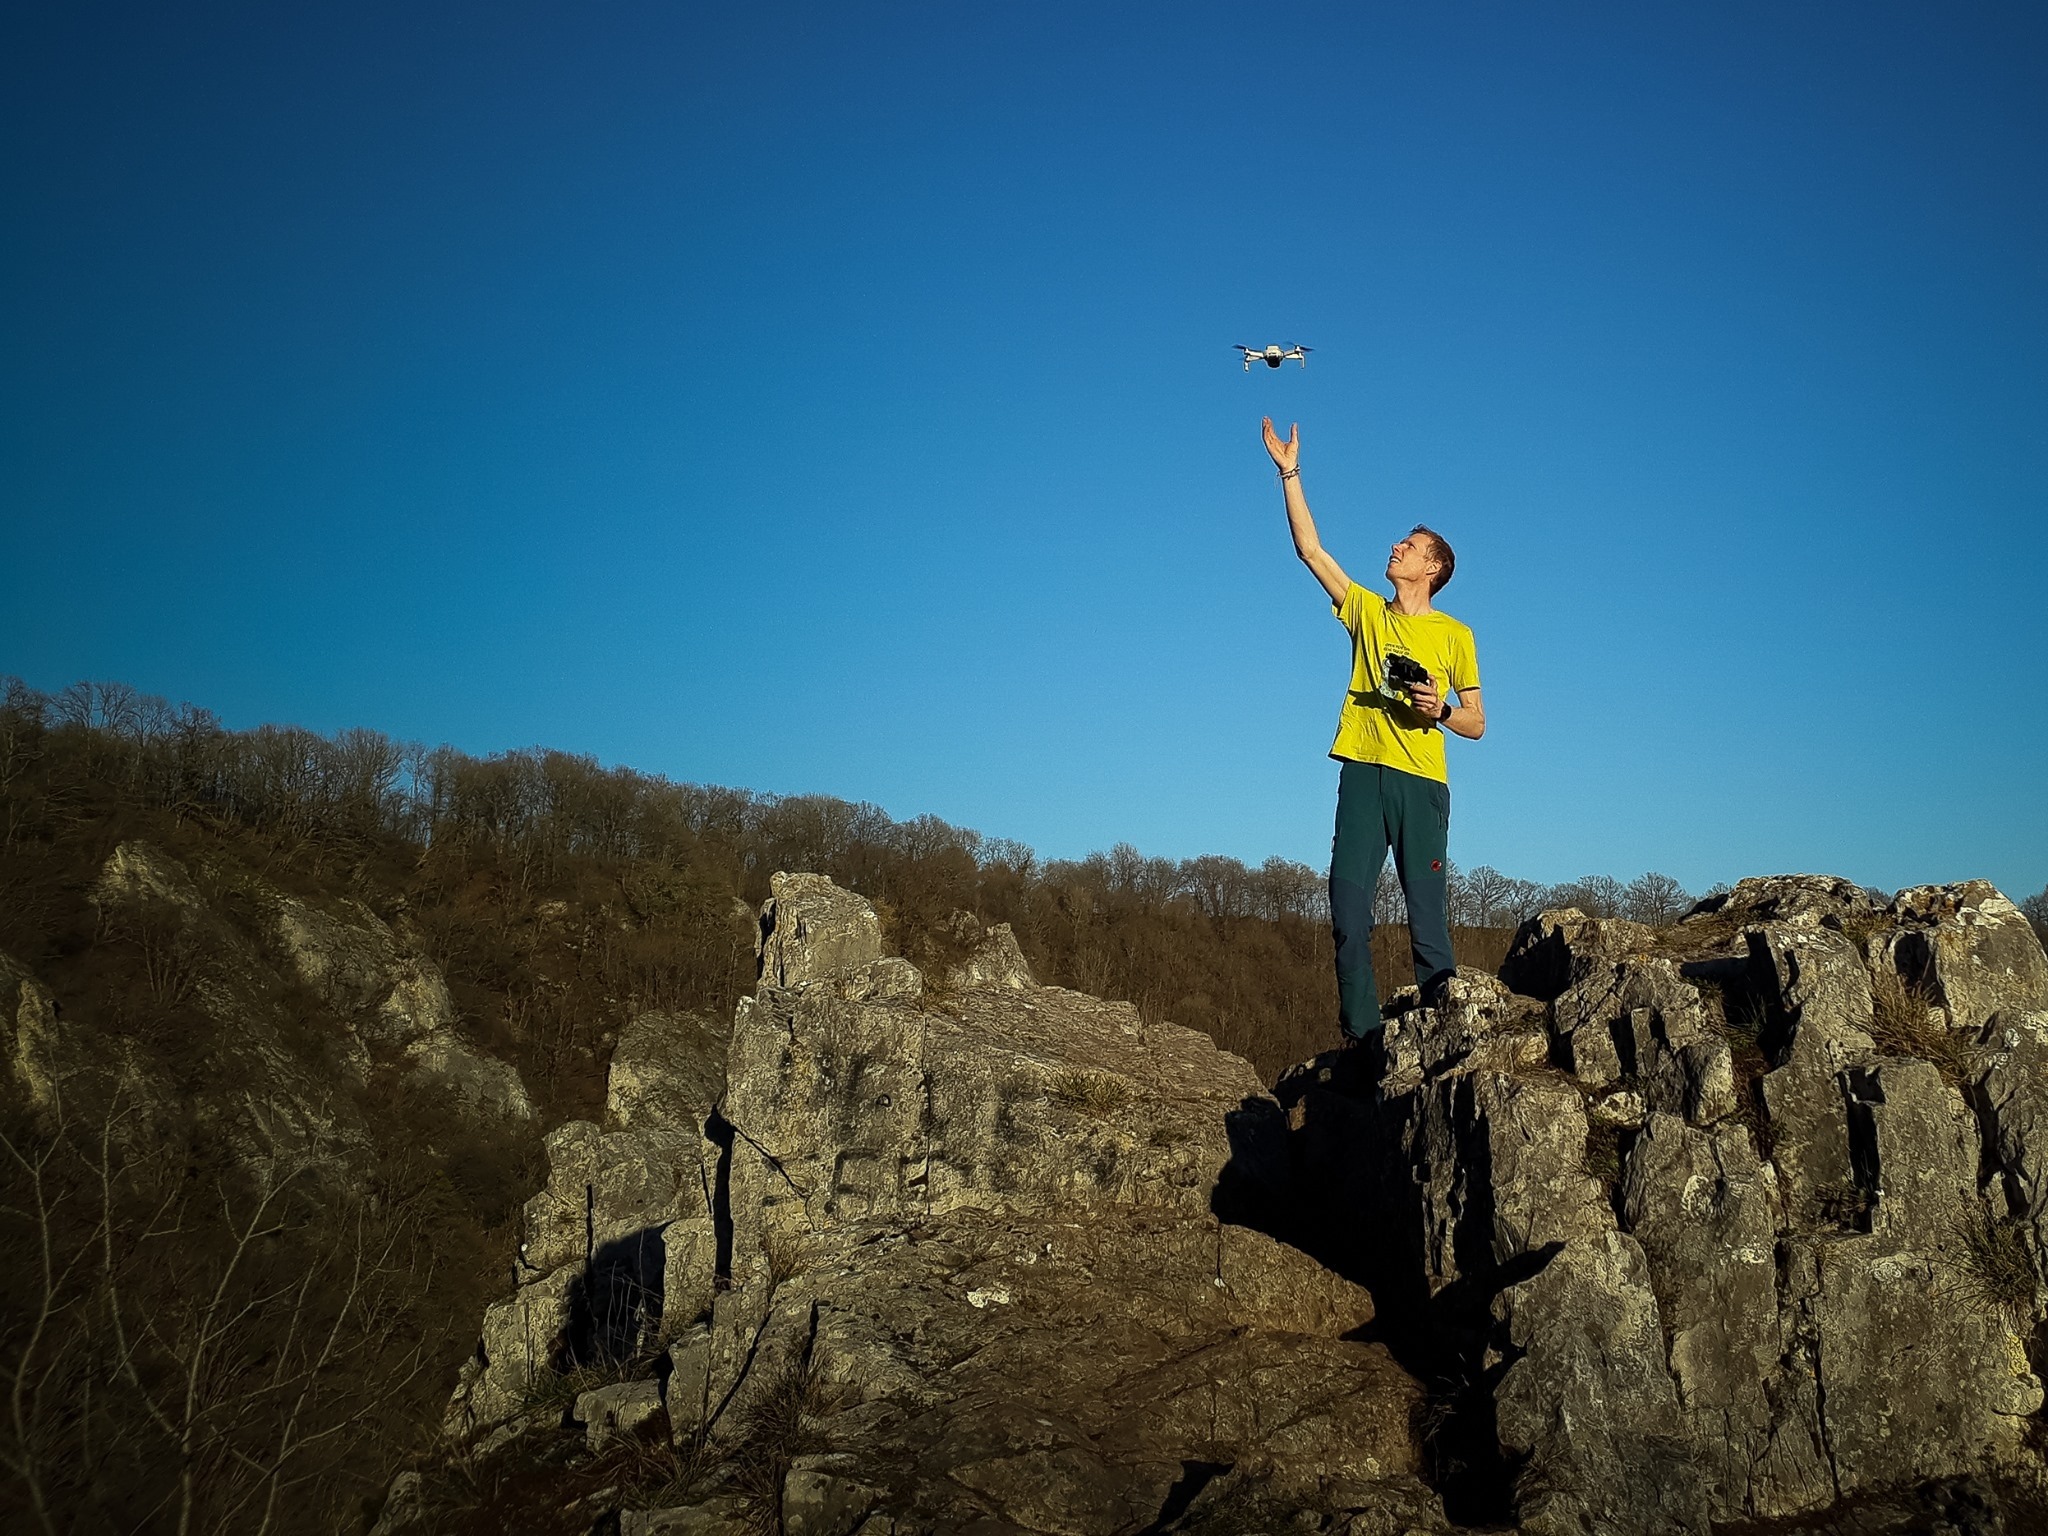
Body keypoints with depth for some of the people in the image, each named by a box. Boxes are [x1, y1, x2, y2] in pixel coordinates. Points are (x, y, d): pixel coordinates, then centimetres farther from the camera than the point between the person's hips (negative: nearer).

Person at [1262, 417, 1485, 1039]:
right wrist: (1290, 473, 8)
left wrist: (1441, 710, -11)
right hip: (1363, 772, 2)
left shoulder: (1454, 635, 10)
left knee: (1427, 912, -4)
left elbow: (1477, 725, 10)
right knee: (1348, 907, -4)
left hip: (1421, 780, -2)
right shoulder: (1366, 611, 17)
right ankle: (1361, 1034, 1)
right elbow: (1310, 549, 12)